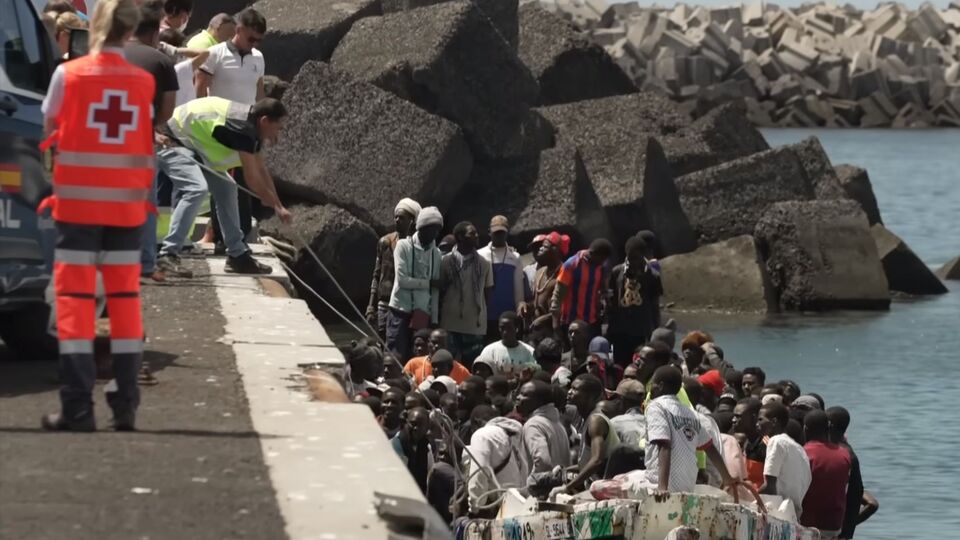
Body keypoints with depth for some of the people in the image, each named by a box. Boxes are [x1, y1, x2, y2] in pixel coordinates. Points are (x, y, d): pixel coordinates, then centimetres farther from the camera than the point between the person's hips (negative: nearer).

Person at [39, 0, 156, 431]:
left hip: (77, 200, -2)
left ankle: (77, 407, -7)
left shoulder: (68, 75, -6)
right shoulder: (143, 82, 1)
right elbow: (145, 137, 6)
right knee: (124, 296, 10)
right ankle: (125, 404, 10)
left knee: (75, 296, -1)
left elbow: (50, 129, 6)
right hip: (127, 202, 2)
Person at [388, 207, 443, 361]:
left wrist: (434, 319, 6)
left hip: (423, 313, 5)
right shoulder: (404, 246, -4)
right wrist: (429, 283, -7)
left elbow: (435, 290, 9)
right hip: (401, 311, -5)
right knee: (395, 357, -6)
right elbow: (402, 280, -13)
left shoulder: (436, 253, 10)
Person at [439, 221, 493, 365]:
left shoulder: (484, 264, 4)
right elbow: (440, 290, 6)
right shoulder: (446, 261, -1)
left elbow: (487, 292, 11)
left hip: (476, 326, 1)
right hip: (451, 325, -1)